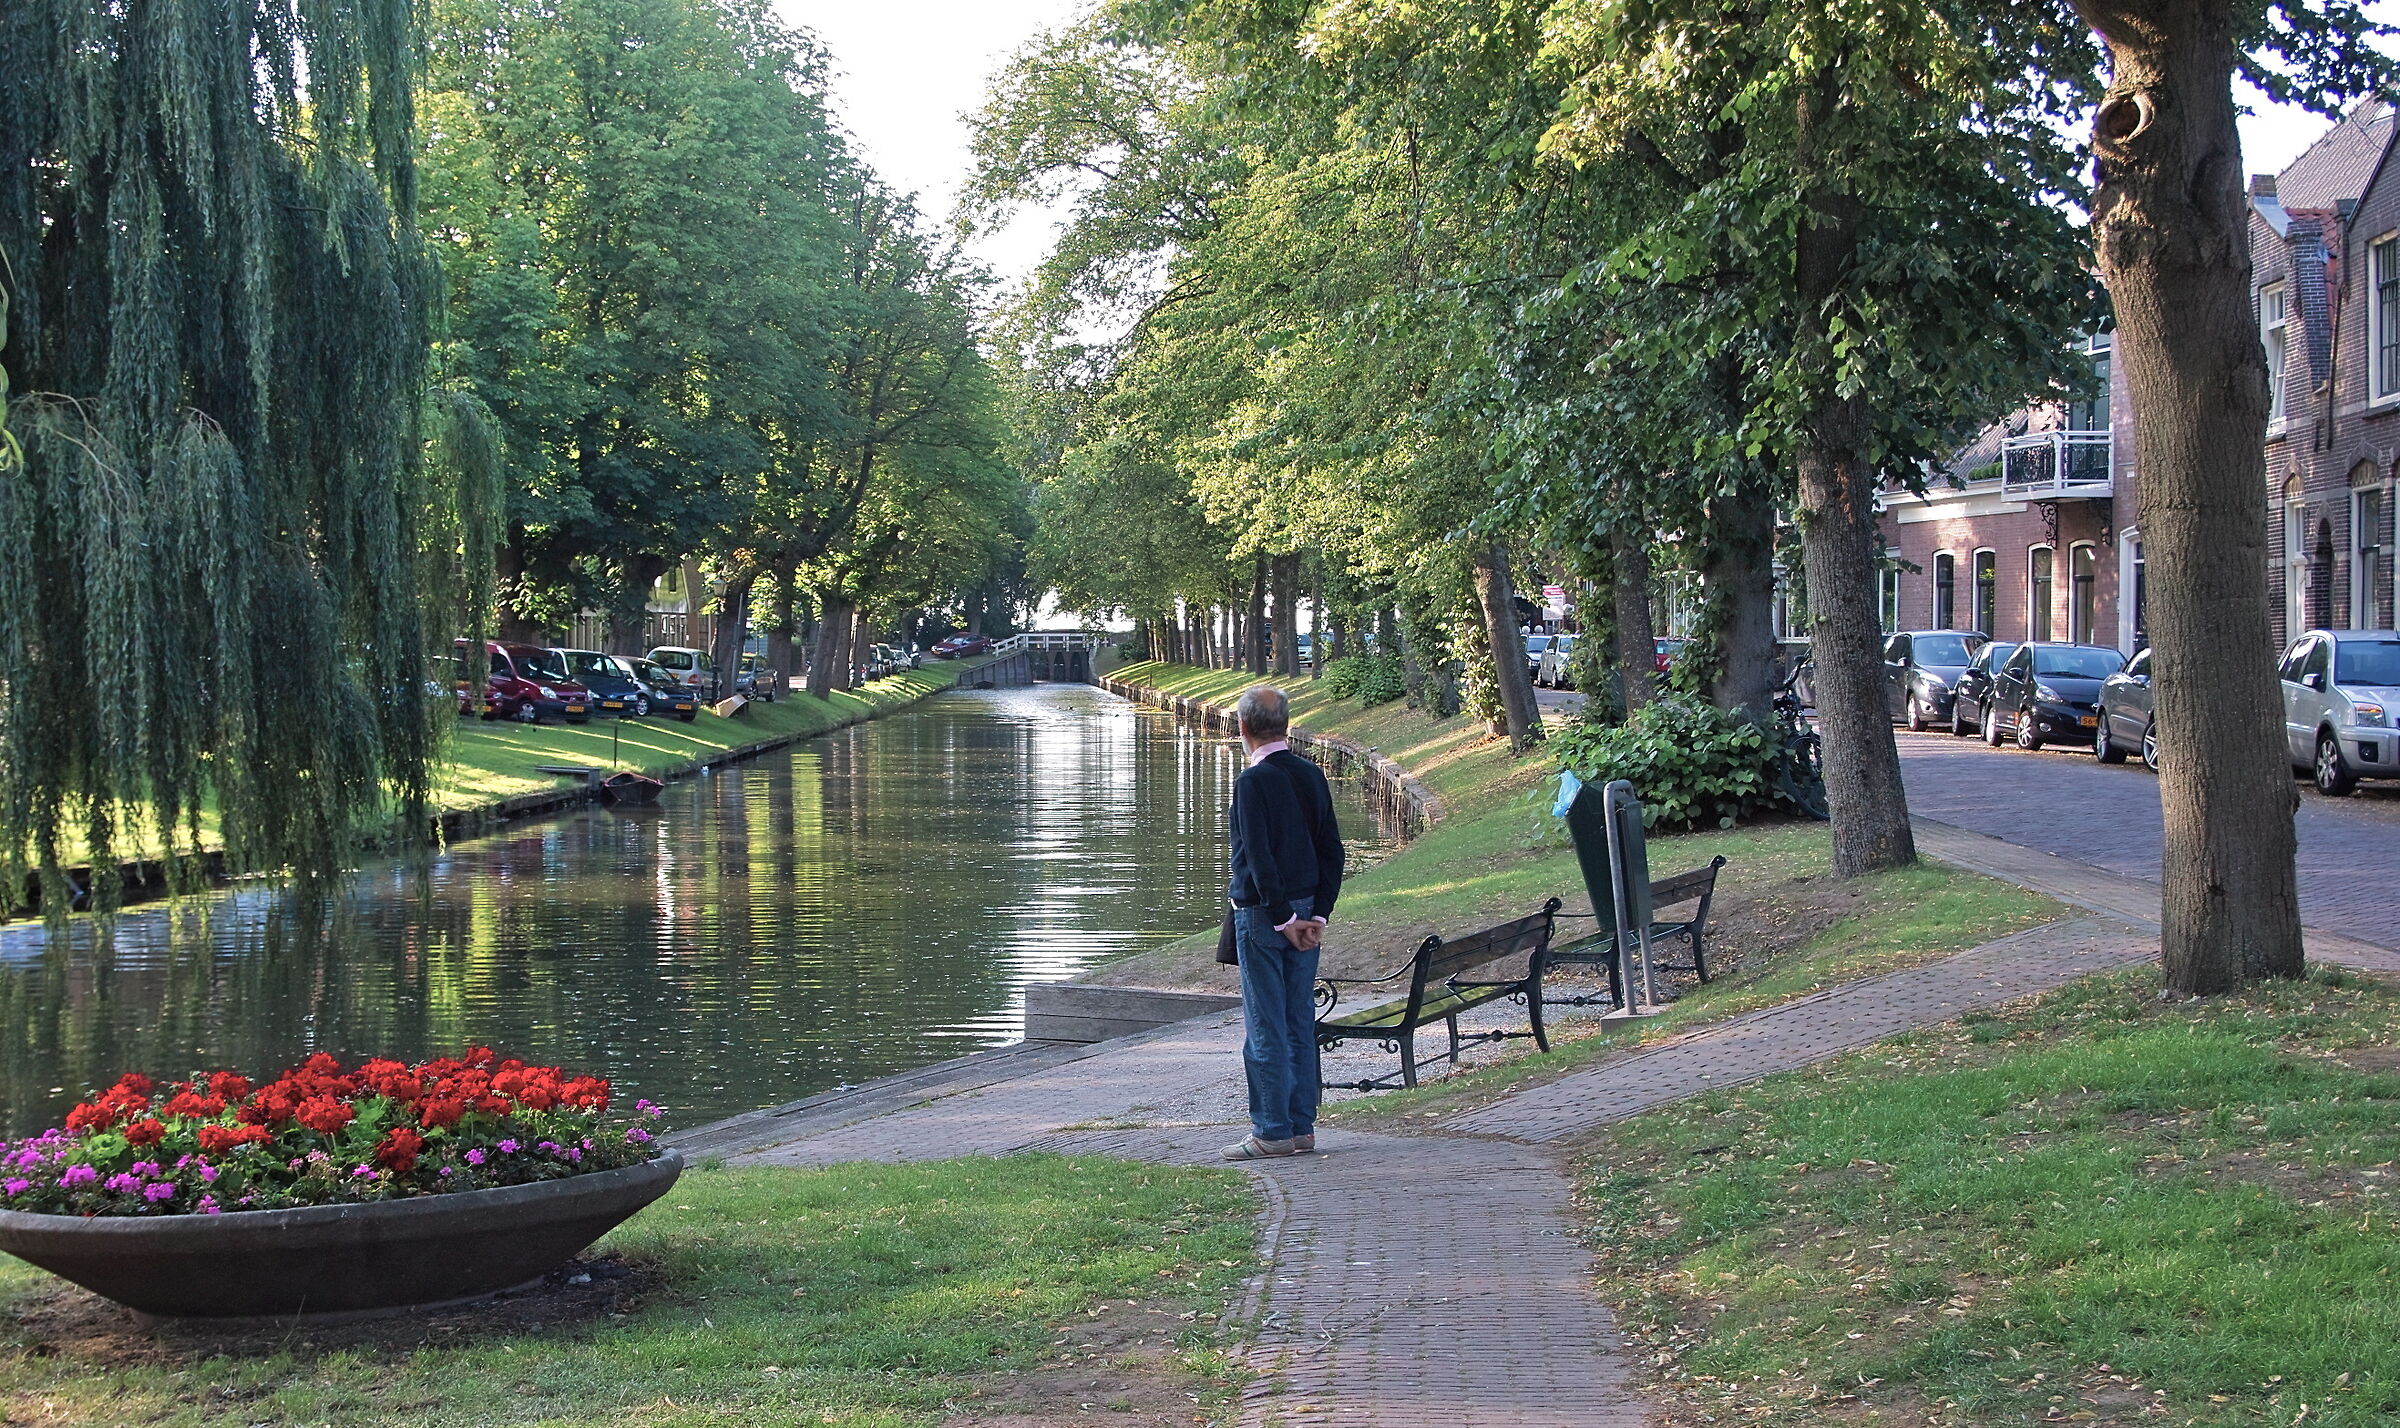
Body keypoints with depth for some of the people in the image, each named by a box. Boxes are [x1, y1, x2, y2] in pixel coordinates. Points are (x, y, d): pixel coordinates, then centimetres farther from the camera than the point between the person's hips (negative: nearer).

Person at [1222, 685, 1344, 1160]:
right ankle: (1302, 1127, 14)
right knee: (1301, 1023, 10)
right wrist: (1318, 914, 5)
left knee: (1266, 1026, -2)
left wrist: (1282, 917, -14)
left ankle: (1273, 1132, 0)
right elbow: (1331, 850, 7)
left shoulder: (1253, 781, -14)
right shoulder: (1312, 775, 7)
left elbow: (1259, 857, -19)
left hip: (1263, 916, -7)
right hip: (1305, 911, 7)